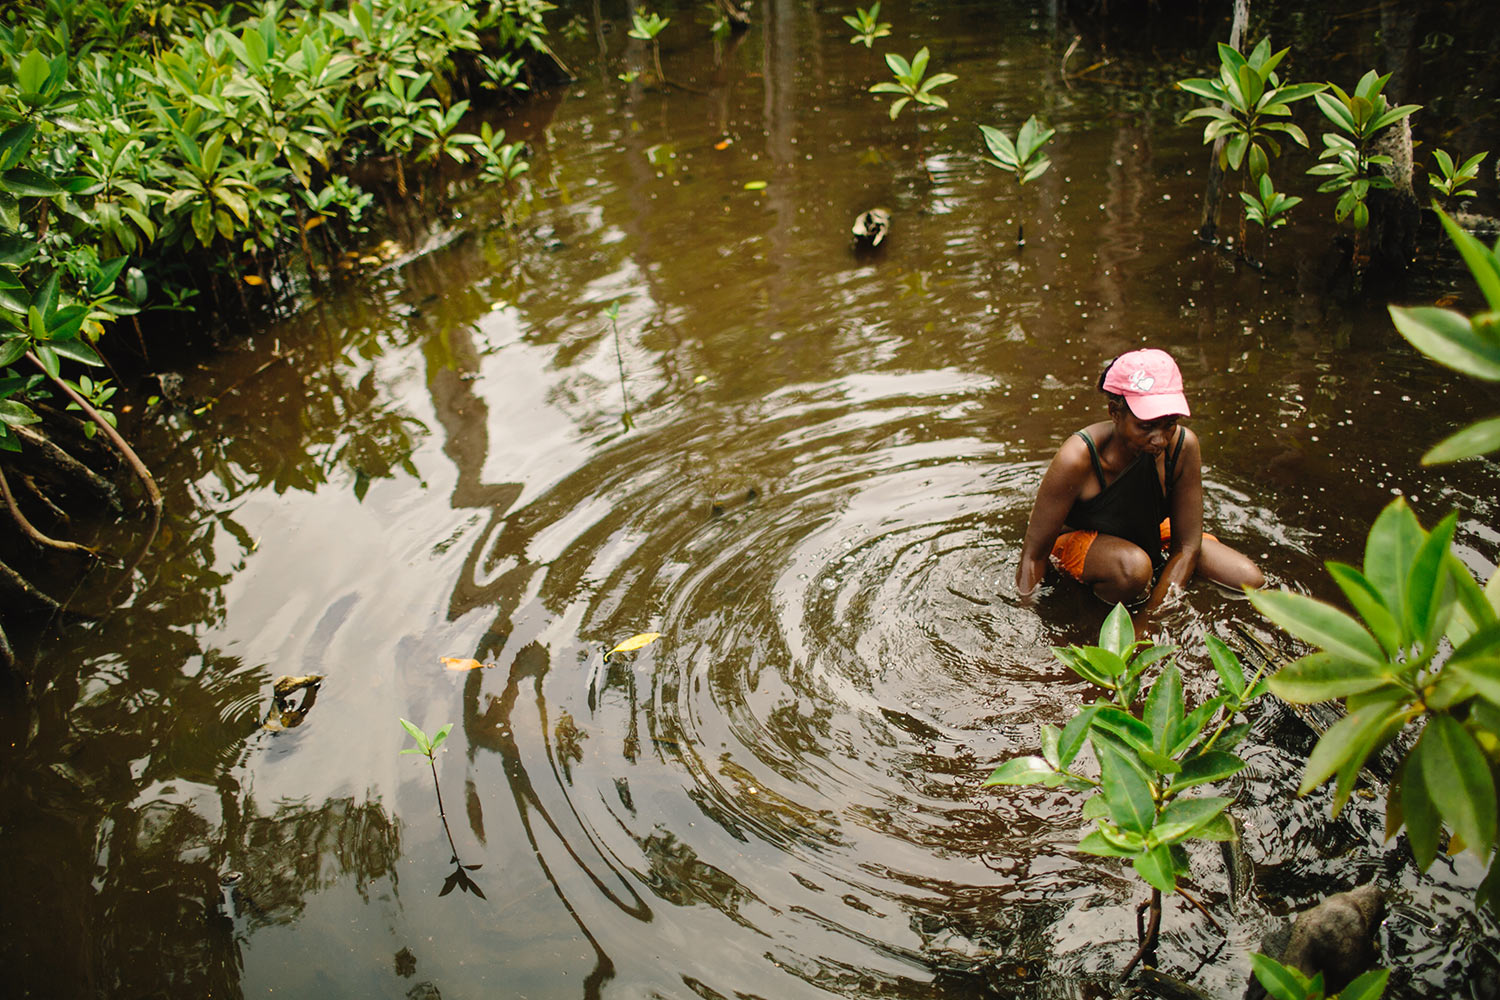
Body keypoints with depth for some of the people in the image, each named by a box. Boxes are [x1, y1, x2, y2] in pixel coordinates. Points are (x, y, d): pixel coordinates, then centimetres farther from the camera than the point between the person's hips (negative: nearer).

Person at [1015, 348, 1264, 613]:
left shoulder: (1183, 445, -23)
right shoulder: (1077, 459, -35)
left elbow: (1187, 546, -17)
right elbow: (1033, 554, -28)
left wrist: (1147, 622, -25)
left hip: (1149, 535, 5)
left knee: (1249, 580, -8)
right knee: (1133, 565, -38)